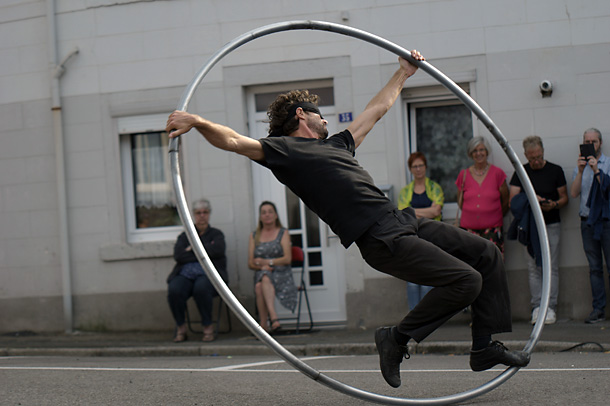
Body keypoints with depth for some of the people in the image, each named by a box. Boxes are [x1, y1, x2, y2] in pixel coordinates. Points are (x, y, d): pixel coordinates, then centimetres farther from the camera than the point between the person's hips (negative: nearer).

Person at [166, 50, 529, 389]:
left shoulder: (336, 145, 26)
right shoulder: (285, 150, 2)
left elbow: (376, 109, 40)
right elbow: (233, 141, -10)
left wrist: (403, 74, 49)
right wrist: (197, 121, -26)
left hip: (403, 221, 9)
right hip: (383, 241, -9)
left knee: (487, 254, 11)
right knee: (464, 279, -19)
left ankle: (485, 346, 15)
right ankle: (398, 337, -4)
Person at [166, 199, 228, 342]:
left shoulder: (216, 234, 19)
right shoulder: (184, 236, 22)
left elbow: (218, 250, -5)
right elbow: (178, 255, 2)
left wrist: (193, 248, 0)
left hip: (208, 273, -2)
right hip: (185, 274, 2)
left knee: (201, 287, -38)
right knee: (174, 290, -32)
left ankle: (208, 328, -22)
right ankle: (180, 328, -14)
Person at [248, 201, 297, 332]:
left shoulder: (283, 233, 11)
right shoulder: (254, 236, 20)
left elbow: (287, 259, -1)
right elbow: (250, 263, 12)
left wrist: (267, 262, -14)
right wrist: (261, 266, -11)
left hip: (281, 274, -2)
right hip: (261, 275, 2)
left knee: (265, 280, -38)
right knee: (259, 286, -36)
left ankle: (264, 325, -49)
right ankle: (273, 318, -46)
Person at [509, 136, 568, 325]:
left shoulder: (555, 171, 5)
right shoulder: (521, 172, 8)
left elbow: (564, 197, 8)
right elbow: (513, 200, 3)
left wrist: (554, 205, -14)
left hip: (552, 224, -1)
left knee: (551, 266, -5)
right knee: (534, 267, -1)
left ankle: (550, 307, -5)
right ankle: (537, 306, 2)